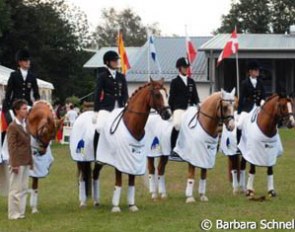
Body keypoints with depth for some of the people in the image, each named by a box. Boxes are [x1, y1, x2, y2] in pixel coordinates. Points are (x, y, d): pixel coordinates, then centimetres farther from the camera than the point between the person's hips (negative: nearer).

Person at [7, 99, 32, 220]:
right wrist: (14, 164, -19)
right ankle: (14, 214, 4)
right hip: (18, 163, -8)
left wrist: (30, 161, 15)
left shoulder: (25, 126, 14)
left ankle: (20, 213, 17)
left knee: (23, 189, 11)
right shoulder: (13, 127, -11)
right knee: (16, 189, -2)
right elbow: (11, 147, -15)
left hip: (26, 163, 8)